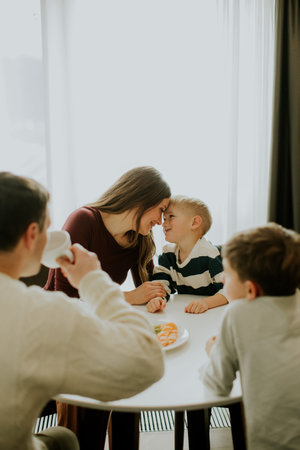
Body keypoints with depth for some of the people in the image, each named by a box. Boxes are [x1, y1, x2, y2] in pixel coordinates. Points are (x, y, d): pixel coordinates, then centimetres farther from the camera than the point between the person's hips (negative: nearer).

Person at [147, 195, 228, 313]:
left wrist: (206, 302, -32)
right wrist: (156, 299, -24)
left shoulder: (209, 255, -16)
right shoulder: (168, 253, 4)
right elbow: (160, 284, -3)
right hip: (182, 311, 3)